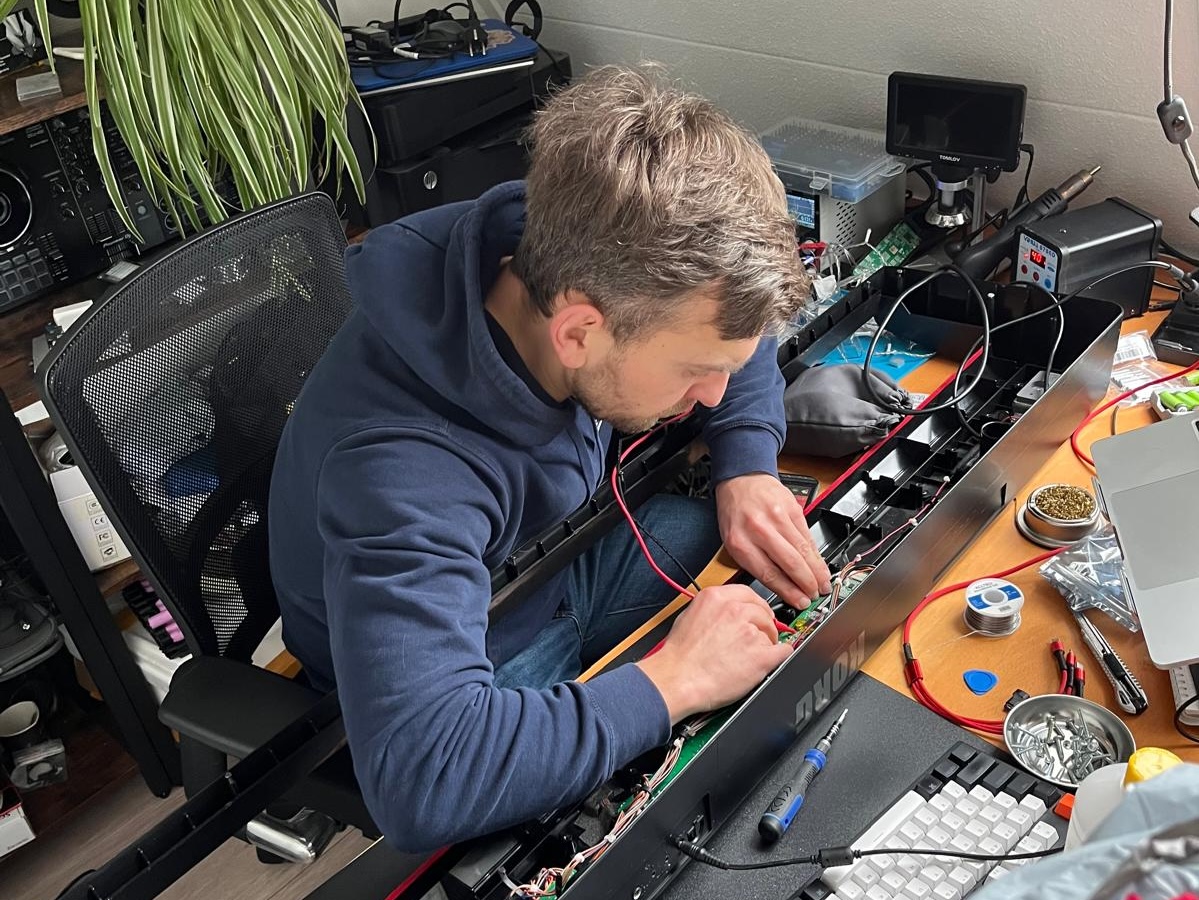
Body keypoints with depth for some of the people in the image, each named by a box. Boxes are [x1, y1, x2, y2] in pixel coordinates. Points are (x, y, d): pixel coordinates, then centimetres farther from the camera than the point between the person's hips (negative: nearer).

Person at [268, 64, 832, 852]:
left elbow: (735, 334, 1)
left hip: (566, 558, 7)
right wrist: (673, 682, -41)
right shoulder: (403, 469, -42)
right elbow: (421, 778, -51)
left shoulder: (586, 267, -21)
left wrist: (748, 469, -16)